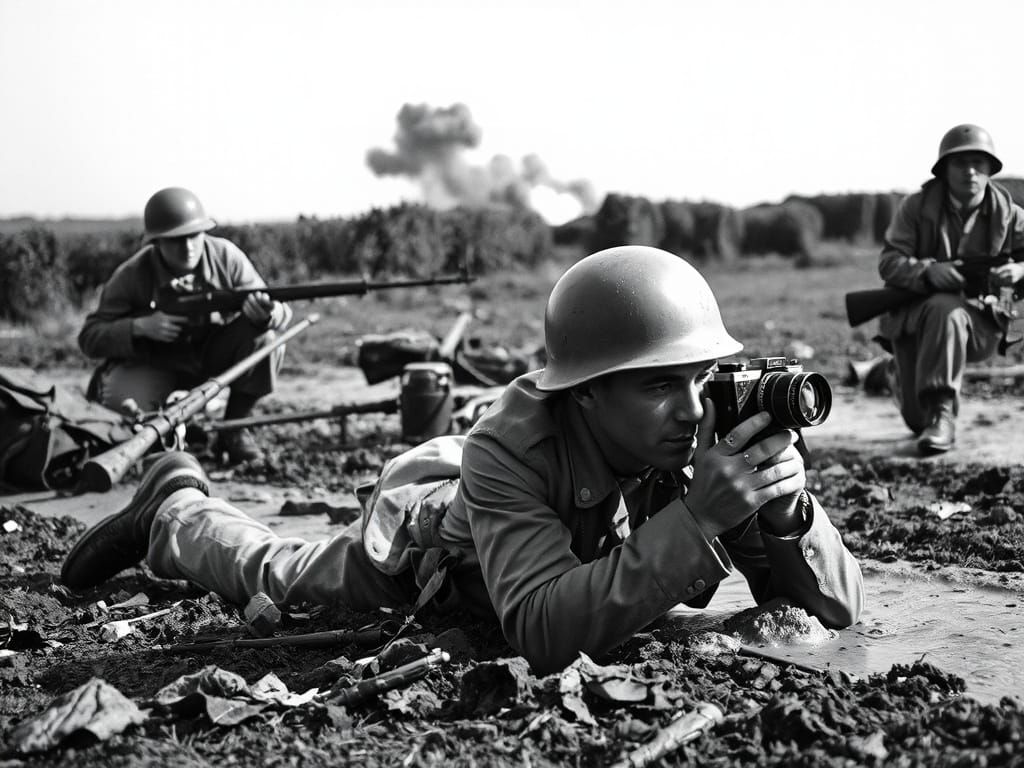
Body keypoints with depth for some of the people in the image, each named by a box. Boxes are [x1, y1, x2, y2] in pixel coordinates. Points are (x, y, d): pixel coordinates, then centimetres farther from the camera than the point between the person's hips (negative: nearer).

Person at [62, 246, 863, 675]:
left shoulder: (712, 436, -35)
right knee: (277, 575, 23)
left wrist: (787, 509, -53)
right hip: (426, 516, -3)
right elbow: (545, 632, -54)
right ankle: (173, 509, 49)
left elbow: (842, 605, -33)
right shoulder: (507, 447, -45)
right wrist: (697, 518, -61)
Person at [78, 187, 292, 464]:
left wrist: (267, 313, -42)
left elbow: (282, 313, -15)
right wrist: (140, 326, -36)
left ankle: (235, 428, -7)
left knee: (264, 336, -27)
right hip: (157, 365, -2)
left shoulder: (226, 256, -16)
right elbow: (89, 337, -17)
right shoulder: (132, 276, -20)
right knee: (123, 403, -33)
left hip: (214, 352, 2)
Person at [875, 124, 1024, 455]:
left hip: (979, 320, 0)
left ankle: (942, 414, -29)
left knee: (945, 311, -39)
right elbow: (889, 261, -9)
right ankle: (901, 374, 36)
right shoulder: (917, 207, -4)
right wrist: (927, 272, -30)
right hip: (914, 315, 1)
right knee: (918, 419, -4)